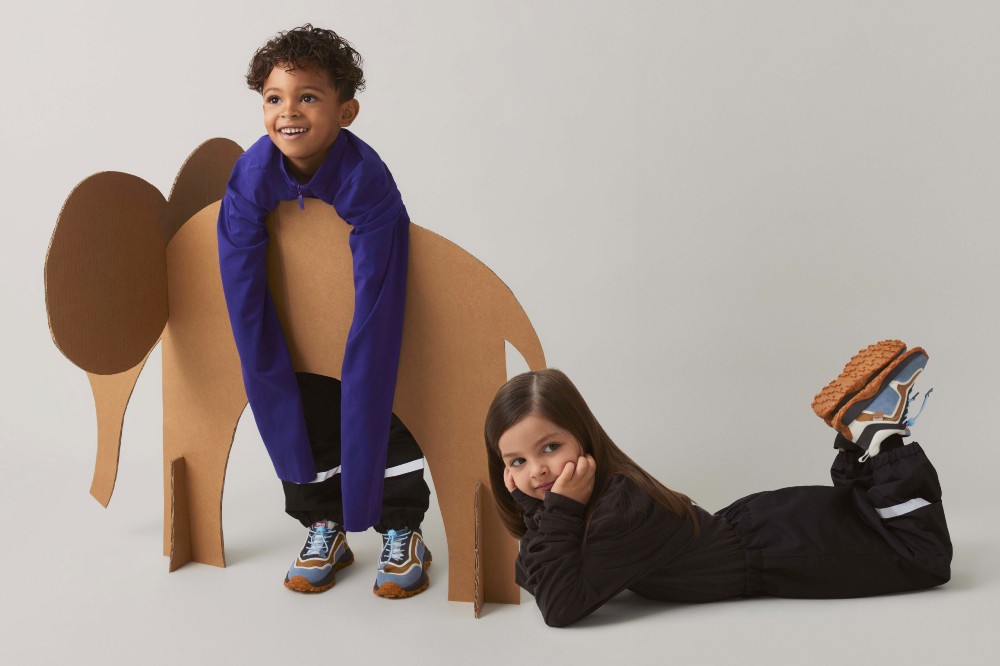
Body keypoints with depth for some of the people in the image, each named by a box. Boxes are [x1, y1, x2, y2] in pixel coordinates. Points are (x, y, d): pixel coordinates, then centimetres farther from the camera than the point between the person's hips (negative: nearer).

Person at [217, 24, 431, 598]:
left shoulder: (367, 178, -36)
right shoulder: (252, 174, -26)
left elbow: (373, 296, -33)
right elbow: (242, 282, -20)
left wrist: (359, 371, -30)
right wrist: (268, 370, -17)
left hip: (371, 312, -3)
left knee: (386, 411, 3)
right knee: (302, 413, 7)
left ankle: (403, 534, 18)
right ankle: (324, 528, 24)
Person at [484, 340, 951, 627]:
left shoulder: (623, 508, -36)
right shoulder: (603, 486, -11)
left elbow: (560, 606, -39)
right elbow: (530, 577, -8)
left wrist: (559, 510, -42)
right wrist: (533, 506, -23)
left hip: (778, 553, -7)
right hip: (746, 526, 7)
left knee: (927, 559, 6)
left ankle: (878, 436, 8)